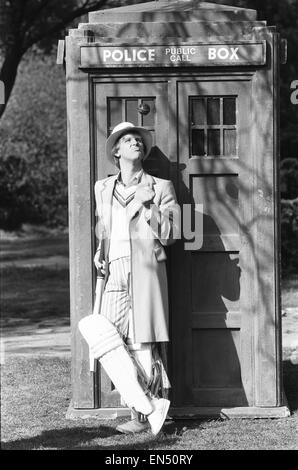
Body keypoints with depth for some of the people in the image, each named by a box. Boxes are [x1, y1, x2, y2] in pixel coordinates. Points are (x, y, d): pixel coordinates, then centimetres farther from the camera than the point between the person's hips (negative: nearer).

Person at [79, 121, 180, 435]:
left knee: (143, 343, -8)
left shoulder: (160, 188, 8)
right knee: (112, 343, -8)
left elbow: (169, 235, 3)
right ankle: (149, 407, -5)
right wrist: (100, 253, 13)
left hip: (146, 271, -4)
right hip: (114, 274, 4)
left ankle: (144, 414, -1)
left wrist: (147, 206, -6)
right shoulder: (103, 188, 18)